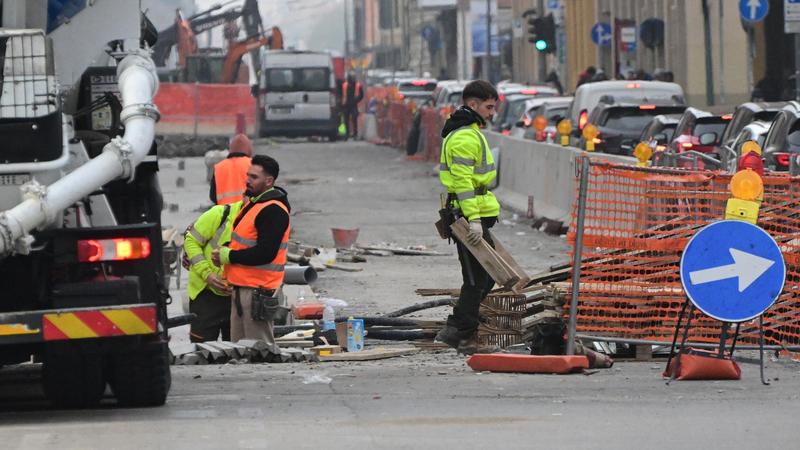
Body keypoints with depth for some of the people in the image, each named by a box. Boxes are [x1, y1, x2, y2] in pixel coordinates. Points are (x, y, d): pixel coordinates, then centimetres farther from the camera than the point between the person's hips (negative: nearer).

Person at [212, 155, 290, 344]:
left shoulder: (273, 211, -17)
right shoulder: (252, 203, 17)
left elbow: (266, 253, -25)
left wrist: (229, 256, -15)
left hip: (258, 291, -11)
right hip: (242, 286, 11)